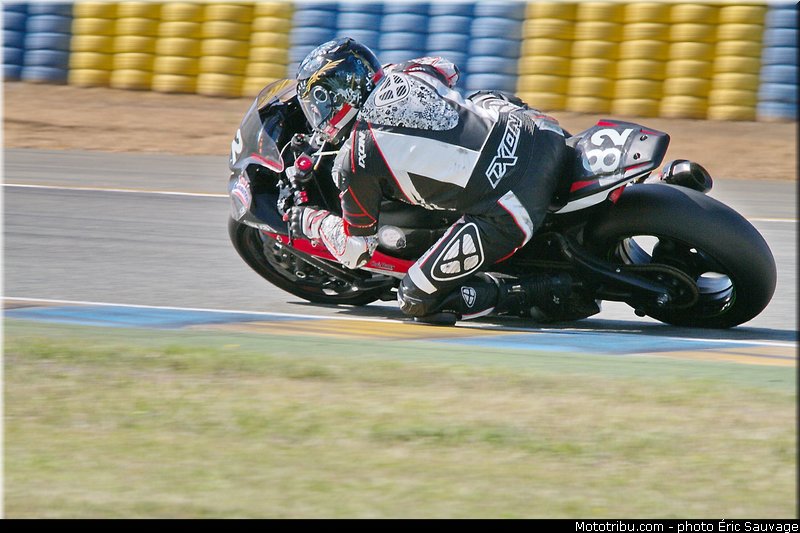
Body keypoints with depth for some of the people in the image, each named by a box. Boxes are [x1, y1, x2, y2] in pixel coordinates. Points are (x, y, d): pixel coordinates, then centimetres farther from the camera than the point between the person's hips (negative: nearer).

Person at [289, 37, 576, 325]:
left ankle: (546, 293, -3)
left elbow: (355, 250, 10)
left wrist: (312, 221, 29)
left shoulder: (353, 161, -2)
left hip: (506, 213, -7)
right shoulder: (406, 74, 14)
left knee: (417, 300, 4)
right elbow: (448, 69, 41)